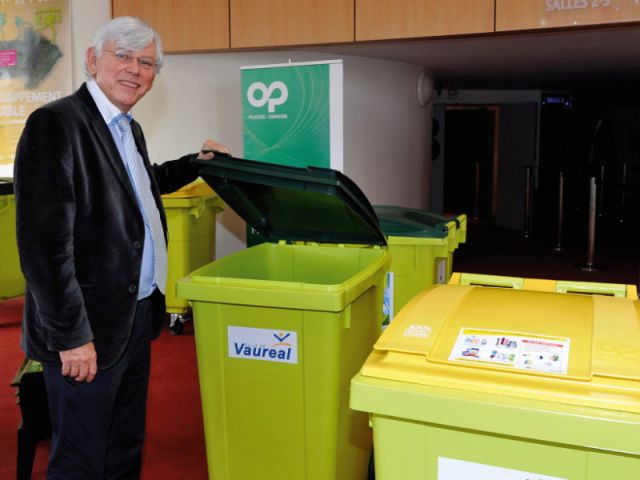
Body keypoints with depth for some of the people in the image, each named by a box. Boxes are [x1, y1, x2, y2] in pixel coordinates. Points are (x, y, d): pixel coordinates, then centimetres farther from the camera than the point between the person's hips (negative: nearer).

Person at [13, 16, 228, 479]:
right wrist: (72, 336, -21)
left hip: (138, 315, 9)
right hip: (89, 328, -8)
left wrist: (194, 163, 25)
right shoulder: (55, 124, -17)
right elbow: (44, 241, -22)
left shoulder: (129, 128, 11)